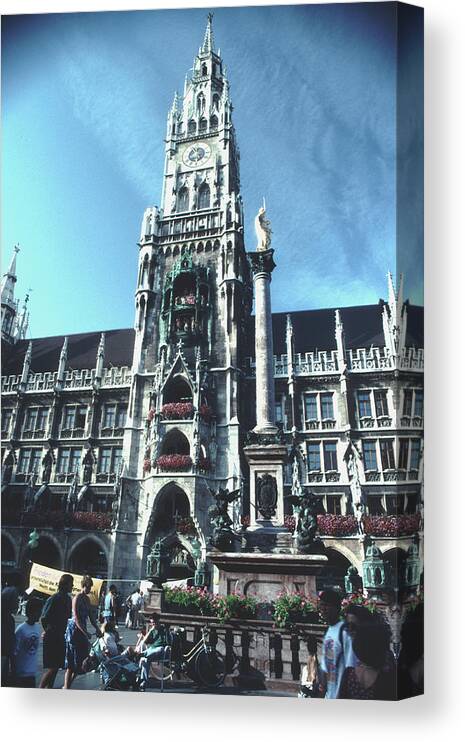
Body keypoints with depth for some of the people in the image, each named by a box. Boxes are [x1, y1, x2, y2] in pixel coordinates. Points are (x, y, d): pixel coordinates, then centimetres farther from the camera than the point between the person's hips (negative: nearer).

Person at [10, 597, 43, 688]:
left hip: (32, 673, 6)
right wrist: (14, 674, -11)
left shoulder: (38, 628, 0)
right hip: (20, 674, -6)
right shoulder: (21, 630, -19)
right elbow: (14, 654, -14)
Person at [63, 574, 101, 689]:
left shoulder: (87, 599, 10)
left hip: (82, 630, 8)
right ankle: (66, 687, 4)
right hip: (74, 630, -8)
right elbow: (76, 618, -20)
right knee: (71, 662, -4)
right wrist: (86, 633, -24)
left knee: (80, 659, 10)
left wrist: (97, 628, 4)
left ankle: (67, 685, 22)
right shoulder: (77, 598, -15)